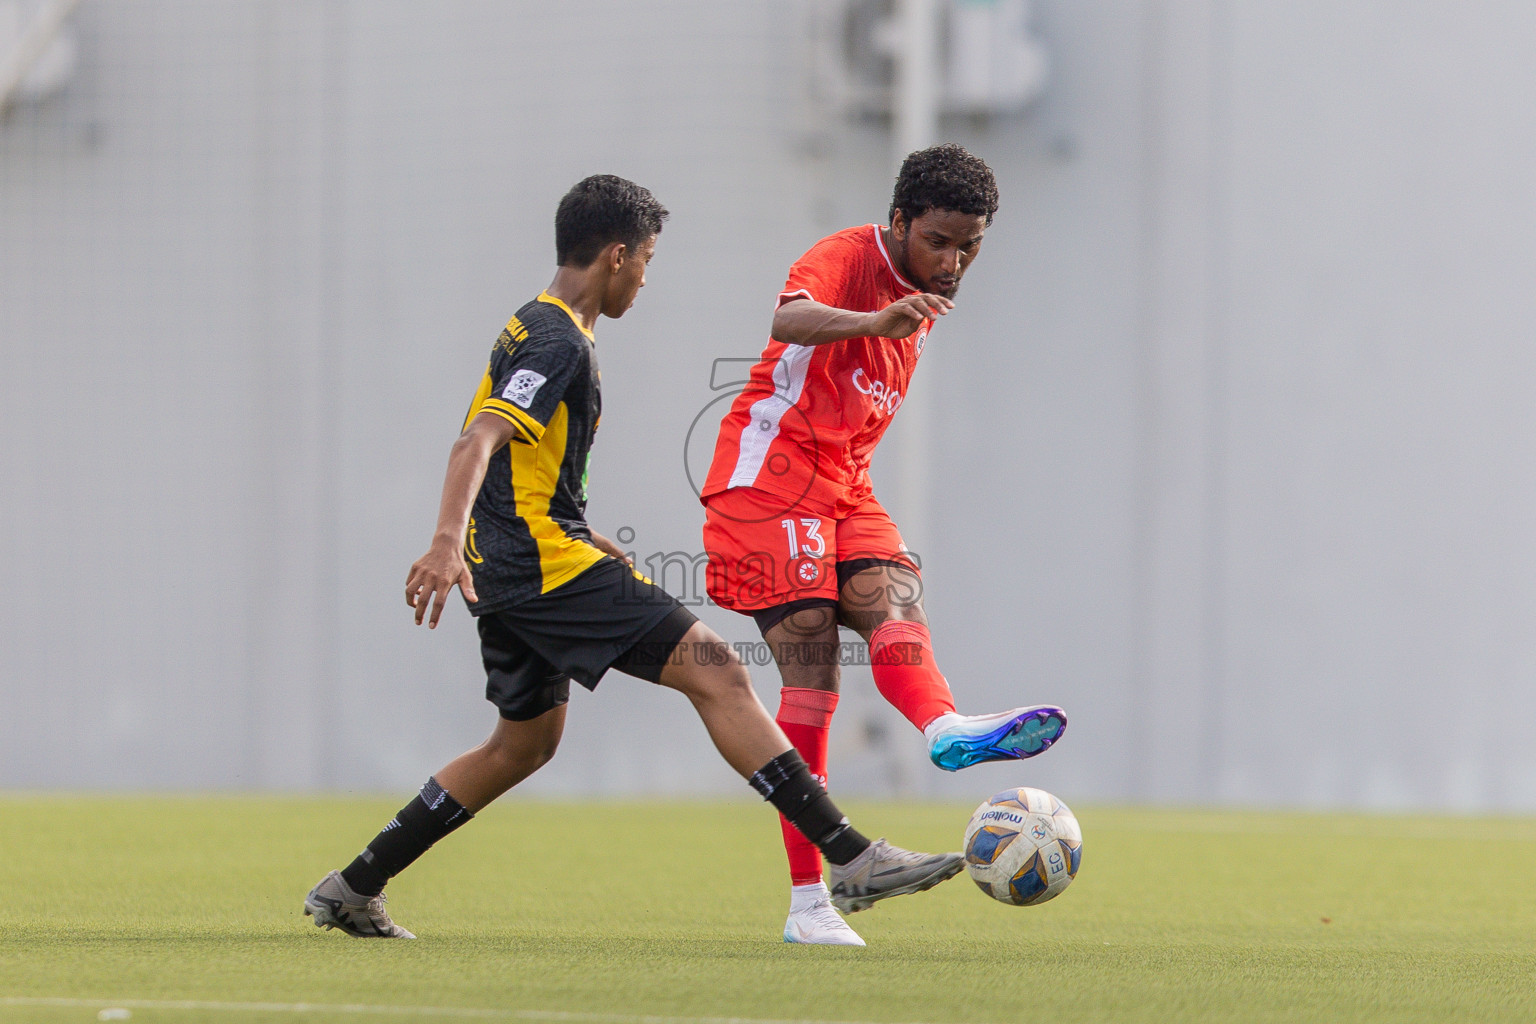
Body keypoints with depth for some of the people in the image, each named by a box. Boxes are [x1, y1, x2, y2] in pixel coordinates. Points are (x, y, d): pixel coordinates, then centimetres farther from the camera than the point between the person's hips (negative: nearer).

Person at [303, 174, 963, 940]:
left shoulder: (532, 328, 19)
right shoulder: (559, 343, -13)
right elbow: (477, 444, -26)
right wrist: (447, 544, -40)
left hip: (512, 571, 11)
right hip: (546, 563, -11)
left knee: (525, 743, 22)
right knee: (714, 671, -14)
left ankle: (353, 889, 22)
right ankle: (851, 861, -21)